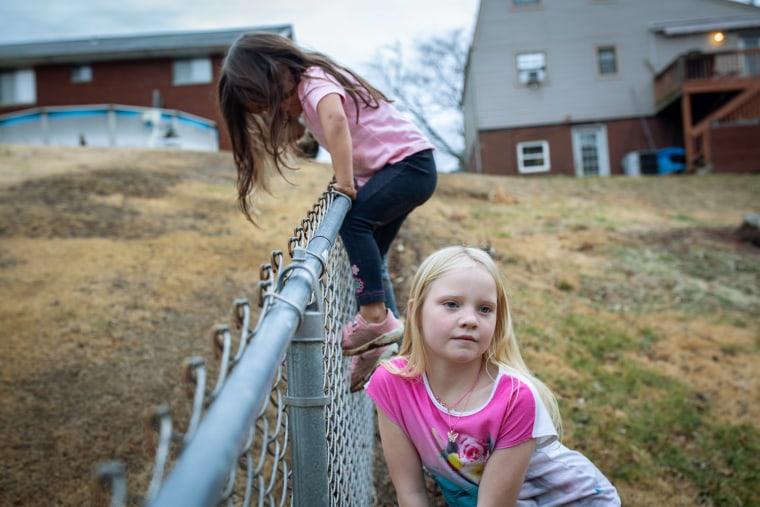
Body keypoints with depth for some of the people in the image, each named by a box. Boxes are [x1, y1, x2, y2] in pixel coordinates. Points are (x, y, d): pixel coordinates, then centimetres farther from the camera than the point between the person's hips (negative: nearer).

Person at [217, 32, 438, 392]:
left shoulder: (314, 80, -18)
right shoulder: (304, 98, 12)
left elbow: (335, 119, -37)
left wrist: (344, 182, -34)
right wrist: (347, 181, 1)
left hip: (411, 161, -10)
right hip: (391, 172, 10)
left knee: (354, 219, -28)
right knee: (367, 258, 5)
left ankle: (376, 317, -28)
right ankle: (382, 343, 9)